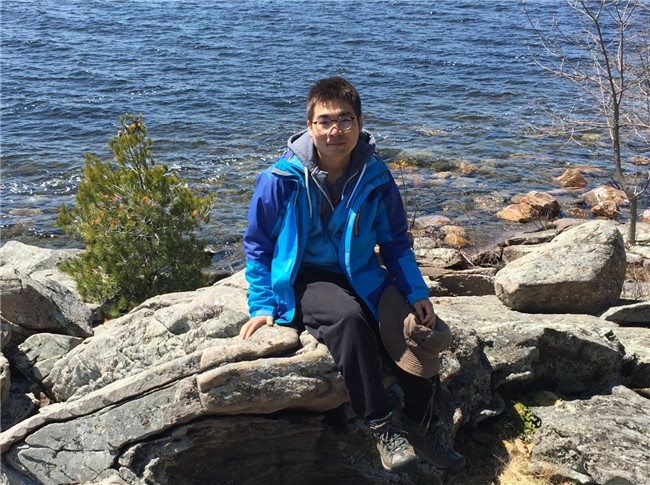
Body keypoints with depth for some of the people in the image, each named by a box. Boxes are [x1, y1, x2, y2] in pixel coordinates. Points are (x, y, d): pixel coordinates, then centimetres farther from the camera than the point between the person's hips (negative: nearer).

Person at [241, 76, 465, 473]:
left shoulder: (376, 177, -4)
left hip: (362, 274, 3)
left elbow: (395, 242, 8)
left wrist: (417, 292, -3)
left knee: (417, 328, -20)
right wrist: (263, 305, -7)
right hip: (306, 277, -3)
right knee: (348, 318, -35)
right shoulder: (282, 180, -12)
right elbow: (258, 245, -1)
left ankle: (421, 427, 3)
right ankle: (382, 426, -19)